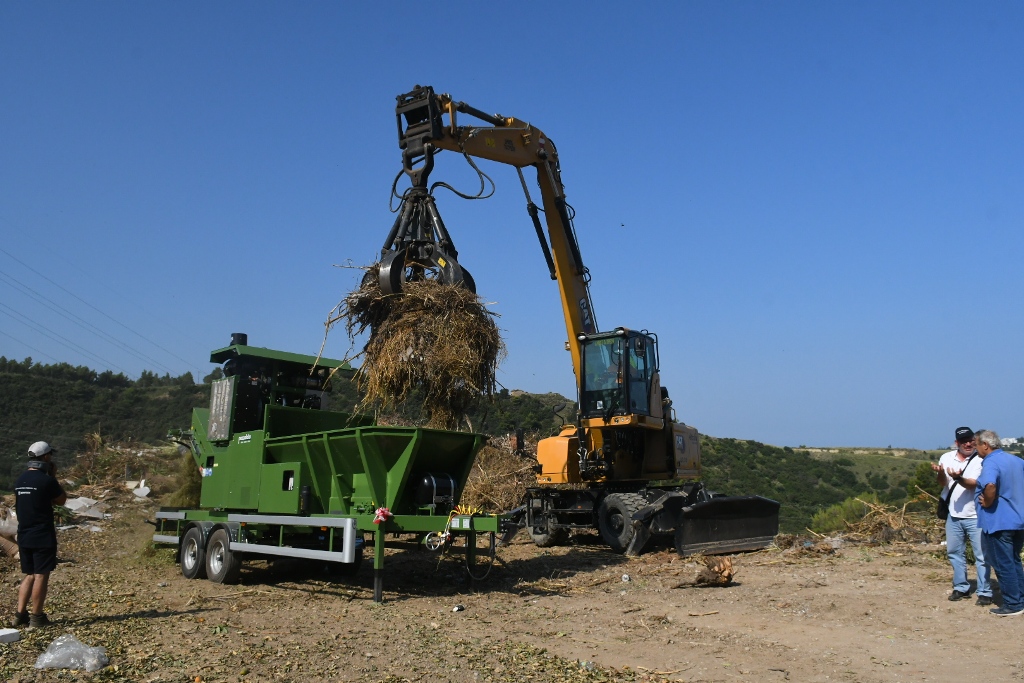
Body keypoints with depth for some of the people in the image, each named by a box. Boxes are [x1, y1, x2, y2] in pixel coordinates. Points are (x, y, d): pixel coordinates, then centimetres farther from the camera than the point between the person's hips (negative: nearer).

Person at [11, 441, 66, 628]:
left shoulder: (20, 480, 7)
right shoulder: (47, 480, -16)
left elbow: (18, 505, 18)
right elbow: (61, 500, -3)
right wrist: (53, 478, 0)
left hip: (24, 536, 8)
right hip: (43, 536, -8)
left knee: (29, 575, 17)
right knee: (41, 576, 1)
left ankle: (20, 614, 16)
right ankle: (37, 617, 6)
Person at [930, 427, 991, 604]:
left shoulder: (980, 460, -10)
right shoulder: (946, 458, 3)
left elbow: (975, 484, -20)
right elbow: (942, 483, -3)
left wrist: (958, 478, -38)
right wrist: (940, 473, -24)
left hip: (975, 516, -5)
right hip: (954, 515, 5)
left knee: (981, 556, 1)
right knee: (954, 552, 14)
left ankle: (985, 592, 10)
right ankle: (961, 588, 26)